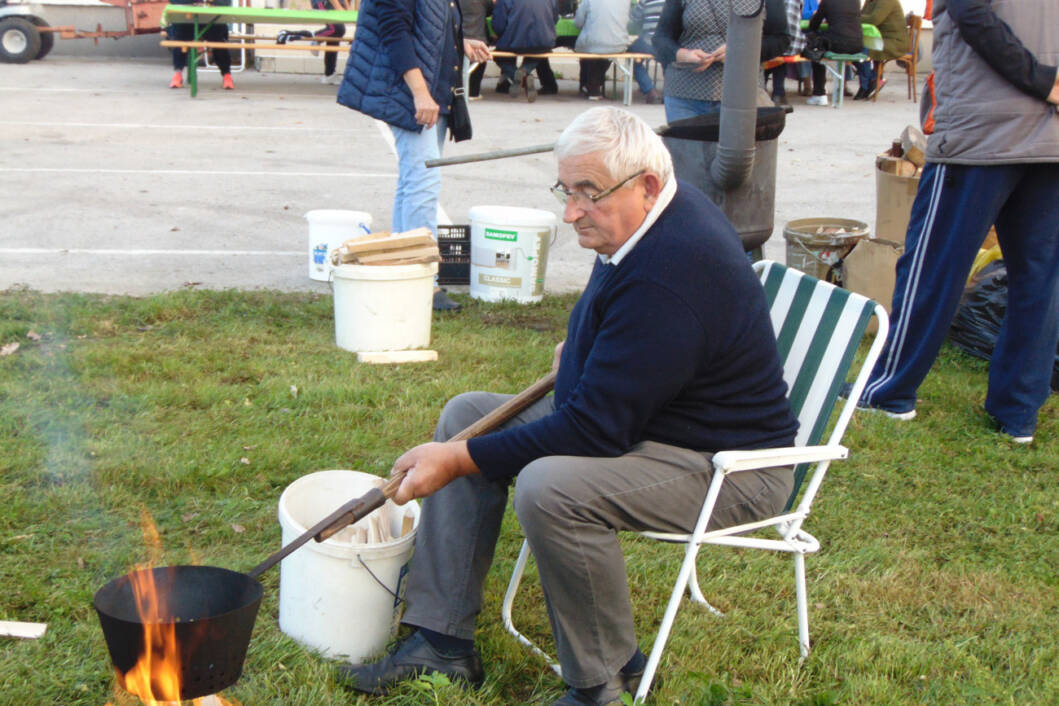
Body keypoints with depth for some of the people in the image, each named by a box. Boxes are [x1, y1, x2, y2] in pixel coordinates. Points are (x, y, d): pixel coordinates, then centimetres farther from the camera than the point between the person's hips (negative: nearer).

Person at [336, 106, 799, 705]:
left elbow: (597, 429, -28)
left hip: (727, 467, -11)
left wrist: (460, 461, -24)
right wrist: (581, 349, 17)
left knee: (549, 488, -36)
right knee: (466, 414, 6)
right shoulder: (663, 214, 2)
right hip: (638, 414, 11)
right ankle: (443, 639, 6)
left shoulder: (671, 274, -30)